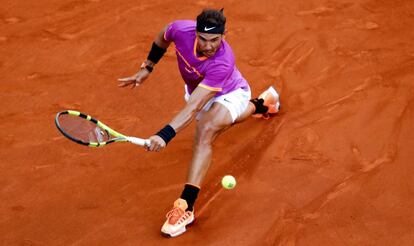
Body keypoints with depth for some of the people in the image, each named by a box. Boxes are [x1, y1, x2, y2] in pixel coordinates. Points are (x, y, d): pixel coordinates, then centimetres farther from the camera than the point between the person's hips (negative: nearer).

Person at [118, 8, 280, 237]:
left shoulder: (222, 63, -45)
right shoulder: (181, 30, -33)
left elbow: (194, 106, -52)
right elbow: (162, 38, -5)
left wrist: (165, 135, -62)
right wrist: (147, 68, -1)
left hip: (230, 94, -7)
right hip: (196, 90, 7)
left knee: (205, 129, -37)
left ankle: (185, 205, -39)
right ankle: (260, 104, 61)